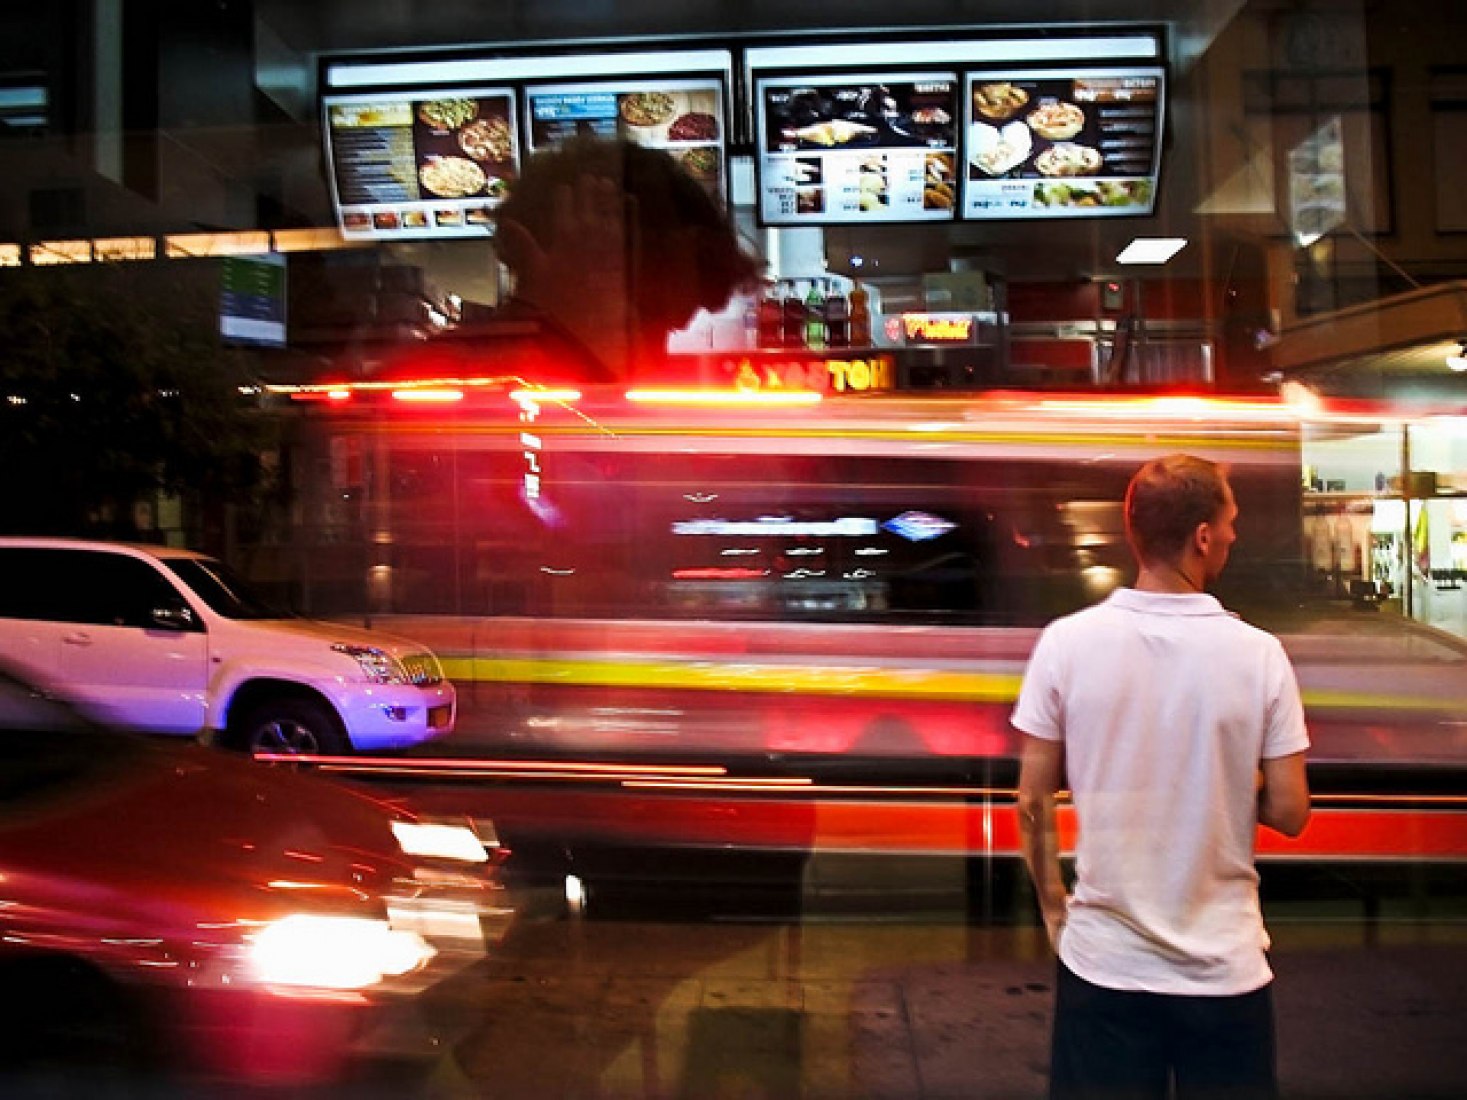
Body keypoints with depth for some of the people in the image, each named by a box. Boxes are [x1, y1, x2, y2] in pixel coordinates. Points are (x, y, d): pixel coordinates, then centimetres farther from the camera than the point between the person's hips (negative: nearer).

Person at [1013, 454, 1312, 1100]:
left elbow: (1033, 802, -5)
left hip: (1104, 962, 1)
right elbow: (1289, 813, -6)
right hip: (1225, 967, 0)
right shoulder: (1259, 653, -11)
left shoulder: (1066, 642, -10)